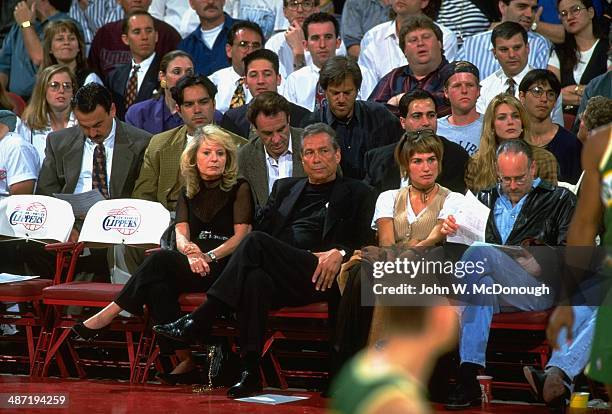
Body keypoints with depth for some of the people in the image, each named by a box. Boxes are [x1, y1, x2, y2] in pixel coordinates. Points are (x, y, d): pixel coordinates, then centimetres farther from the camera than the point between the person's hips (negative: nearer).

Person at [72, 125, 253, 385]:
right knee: (158, 284, -30)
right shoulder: (188, 193, 18)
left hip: (225, 268, -4)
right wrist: (190, 251, -21)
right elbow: (181, 234, 4)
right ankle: (184, 359, -31)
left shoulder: (239, 188, 5)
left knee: (161, 260, -27)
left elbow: (242, 235, -5)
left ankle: (107, 315, -23)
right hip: (195, 267, 4)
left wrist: (208, 256, -21)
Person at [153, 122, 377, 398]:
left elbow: (367, 243, 6)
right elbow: (261, 228, 19)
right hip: (276, 275, 4)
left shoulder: (357, 194, 18)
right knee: (255, 279, -37)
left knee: (257, 242, -30)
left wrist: (340, 253, -15)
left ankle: (199, 321, -31)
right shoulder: (285, 188, 32)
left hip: (319, 279, -3)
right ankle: (250, 371, -43)